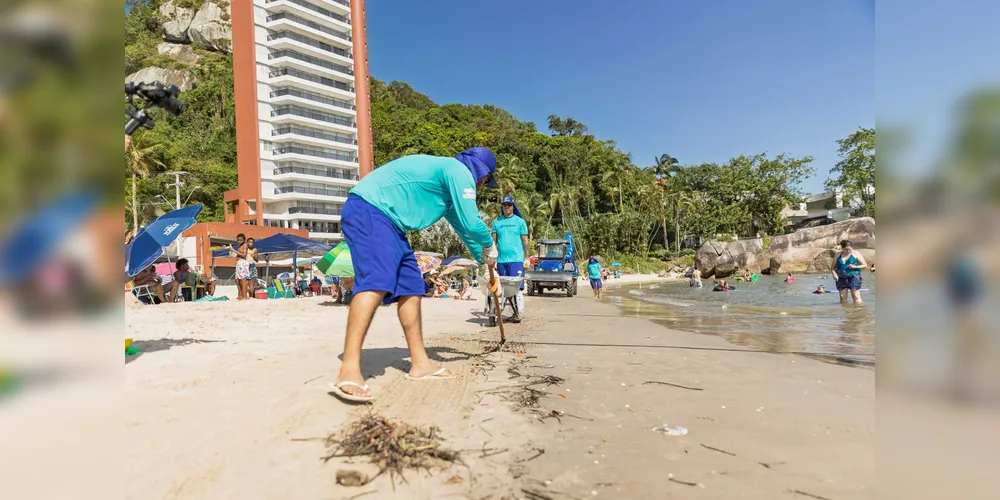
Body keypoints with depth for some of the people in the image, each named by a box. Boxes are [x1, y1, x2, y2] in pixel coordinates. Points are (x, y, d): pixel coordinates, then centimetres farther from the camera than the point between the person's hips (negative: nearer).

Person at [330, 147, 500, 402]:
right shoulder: (460, 171, -5)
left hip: (389, 222, 11)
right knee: (377, 283, -27)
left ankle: (420, 363, 15)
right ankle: (349, 372, -34)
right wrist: (489, 245, 10)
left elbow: (462, 226, 38)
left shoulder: (447, 179, 27)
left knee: (411, 288, 9)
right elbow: (472, 224, -11)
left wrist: (486, 263, 44)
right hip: (368, 209, -11)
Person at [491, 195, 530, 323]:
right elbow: (493, 241, 11)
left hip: (516, 260, -3)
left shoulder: (520, 221, 6)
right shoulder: (496, 222, 11)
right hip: (501, 260, 3)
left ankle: (518, 314, -6)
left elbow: (525, 242, 6)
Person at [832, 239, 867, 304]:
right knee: (843, 298, 4)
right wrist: (834, 273, -7)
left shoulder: (856, 254, 1)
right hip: (841, 279, 3)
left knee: (856, 297, -8)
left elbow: (865, 265, 2)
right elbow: (833, 267, 13)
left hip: (854, 277, -3)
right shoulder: (838, 255, 9)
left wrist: (855, 267, -15)